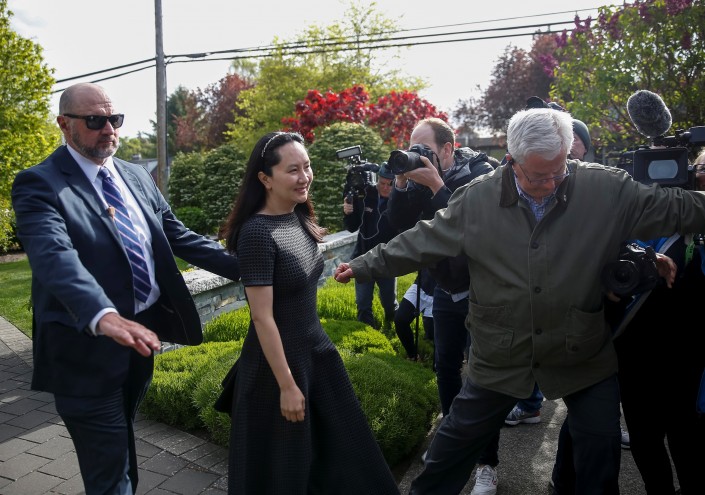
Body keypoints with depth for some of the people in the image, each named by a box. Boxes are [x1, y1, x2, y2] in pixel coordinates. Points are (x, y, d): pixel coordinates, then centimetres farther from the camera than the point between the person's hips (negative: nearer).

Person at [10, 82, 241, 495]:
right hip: (88, 346, -6)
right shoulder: (39, 184, -14)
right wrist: (104, 317, -48)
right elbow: (55, 257, -30)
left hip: (140, 334, 6)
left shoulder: (137, 177, 7)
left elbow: (177, 236, 10)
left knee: (122, 443, 26)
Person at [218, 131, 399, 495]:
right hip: (278, 360, -7)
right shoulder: (257, 233, -23)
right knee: (282, 465, 13)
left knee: (341, 448, 18)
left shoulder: (300, 219, 0)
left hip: (317, 348, 7)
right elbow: (262, 318, -22)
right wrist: (287, 385, -19)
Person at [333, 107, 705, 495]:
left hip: (583, 353, 0)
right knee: (458, 439, 16)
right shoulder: (477, 198, -10)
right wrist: (364, 265, -1)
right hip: (500, 355, 1)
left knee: (601, 443, 14)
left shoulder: (607, 189, -11)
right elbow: (423, 241, -3)